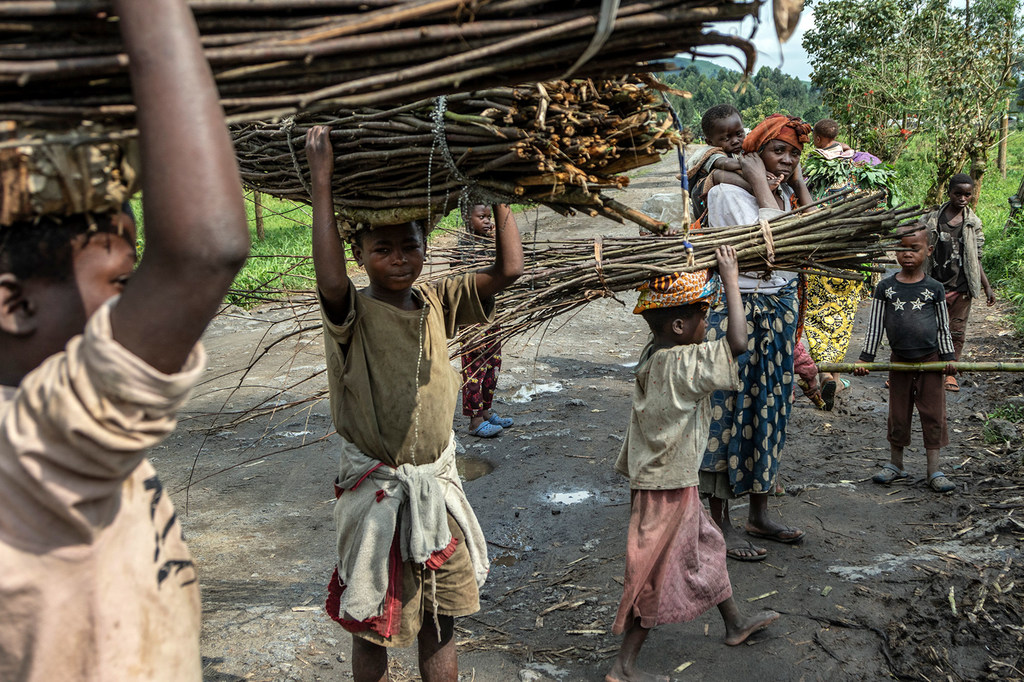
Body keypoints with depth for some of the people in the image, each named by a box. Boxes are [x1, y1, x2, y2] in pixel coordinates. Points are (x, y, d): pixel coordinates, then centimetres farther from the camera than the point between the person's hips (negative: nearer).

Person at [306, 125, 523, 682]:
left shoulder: (438, 303, -1)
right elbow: (330, 281, -38)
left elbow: (508, 269, -7)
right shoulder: (351, 314, -15)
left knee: (441, 621, 19)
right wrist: (322, 182, -35)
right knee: (374, 622, 13)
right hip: (376, 491, -4)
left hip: (438, 485, 5)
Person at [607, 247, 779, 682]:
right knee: (655, 578, 4)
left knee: (706, 548, 26)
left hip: (654, 478, 10)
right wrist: (730, 278, -24)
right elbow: (737, 343, -34)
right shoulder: (682, 364, -25)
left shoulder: (651, 356, 0)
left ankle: (735, 624, 46)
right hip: (668, 488, -9)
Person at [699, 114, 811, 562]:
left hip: (780, 311, 8)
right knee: (730, 411, -3)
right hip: (737, 310, -8)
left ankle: (759, 514, 25)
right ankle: (720, 525, 6)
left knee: (769, 409, 12)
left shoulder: (782, 195, 12)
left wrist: (799, 187, 5)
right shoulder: (728, 192, -12)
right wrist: (762, 187, -16)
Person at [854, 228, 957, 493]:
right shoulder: (885, 287, -2)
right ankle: (895, 464, 24)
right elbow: (875, 325, 1)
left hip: (930, 360, -1)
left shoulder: (934, 288, -2)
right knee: (898, 415, 10)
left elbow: (943, 326, 5)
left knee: (933, 414, 3)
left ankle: (934, 470, 11)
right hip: (899, 361, 1)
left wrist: (948, 357, 1)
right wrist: (866, 358, -2)